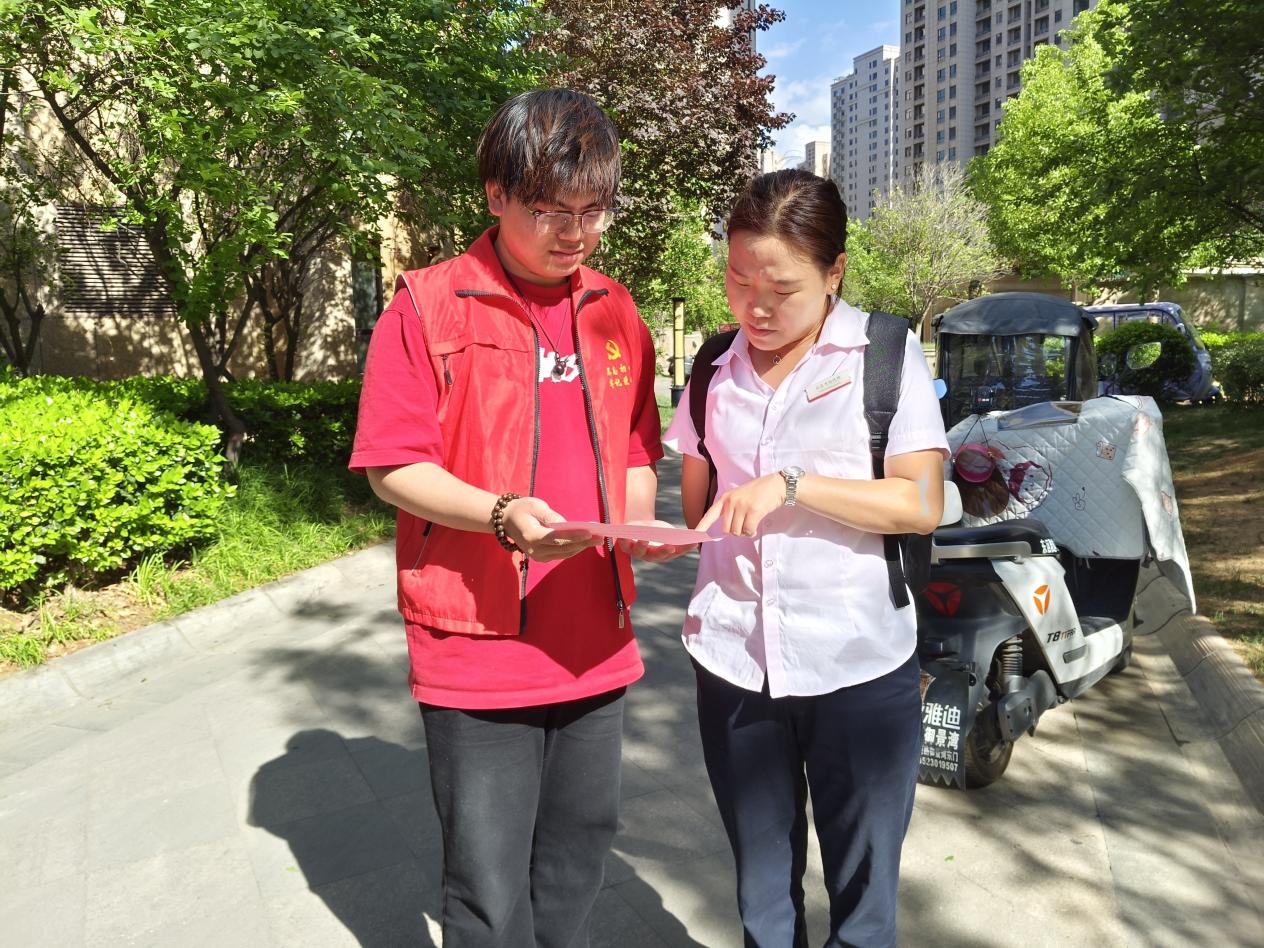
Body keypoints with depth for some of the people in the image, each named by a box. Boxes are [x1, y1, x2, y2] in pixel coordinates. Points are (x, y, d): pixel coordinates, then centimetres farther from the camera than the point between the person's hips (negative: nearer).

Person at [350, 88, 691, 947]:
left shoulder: (616, 313, 10)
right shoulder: (429, 305, -6)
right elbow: (394, 468, -7)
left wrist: (640, 523, -3)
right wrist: (502, 514, -23)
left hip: (595, 647, 5)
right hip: (476, 651, -4)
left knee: (576, 870, 19)